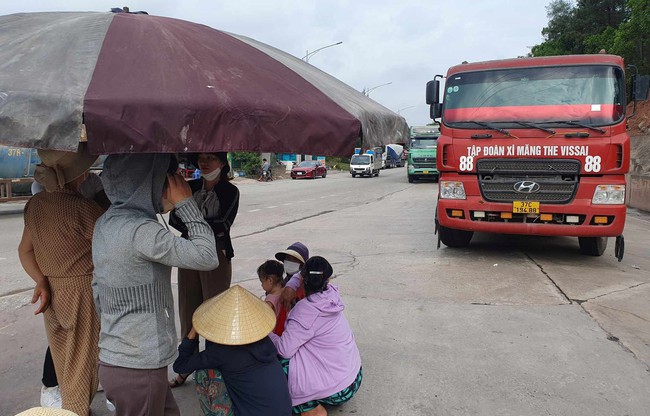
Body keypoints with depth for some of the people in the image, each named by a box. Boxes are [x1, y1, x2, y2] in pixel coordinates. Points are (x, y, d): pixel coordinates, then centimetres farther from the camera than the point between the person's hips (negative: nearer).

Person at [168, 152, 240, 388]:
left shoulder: (230, 191, -5)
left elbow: (224, 224, -16)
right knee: (188, 312, 12)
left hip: (217, 256, -4)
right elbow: (174, 218, -4)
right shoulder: (190, 187, 6)